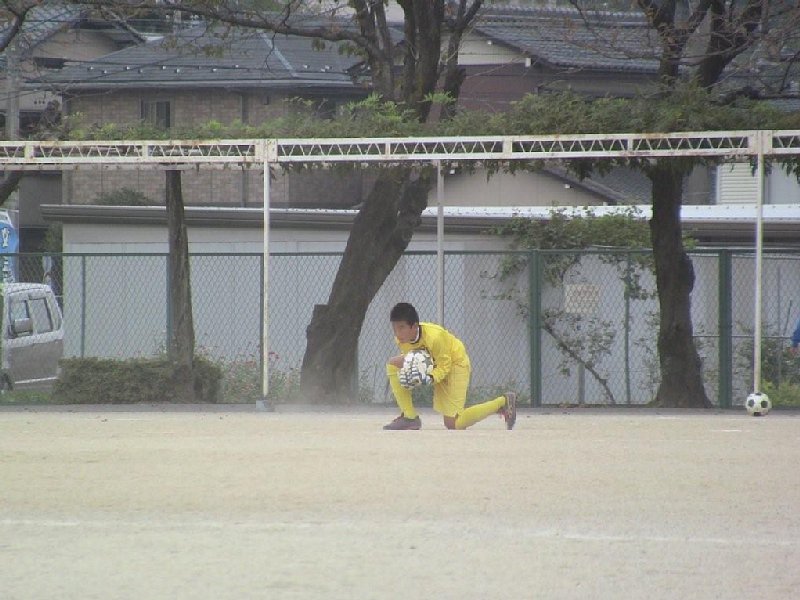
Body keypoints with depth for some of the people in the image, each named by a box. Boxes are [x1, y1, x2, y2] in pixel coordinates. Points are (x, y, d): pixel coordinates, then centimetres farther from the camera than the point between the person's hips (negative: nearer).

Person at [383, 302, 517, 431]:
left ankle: (503, 402, 4)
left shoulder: (434, 337, -38)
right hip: (432, 365, 8)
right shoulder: (401, 339, -18)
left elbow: (444, 366, -27)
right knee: (393, 365, -12)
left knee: (452, 423, -12)